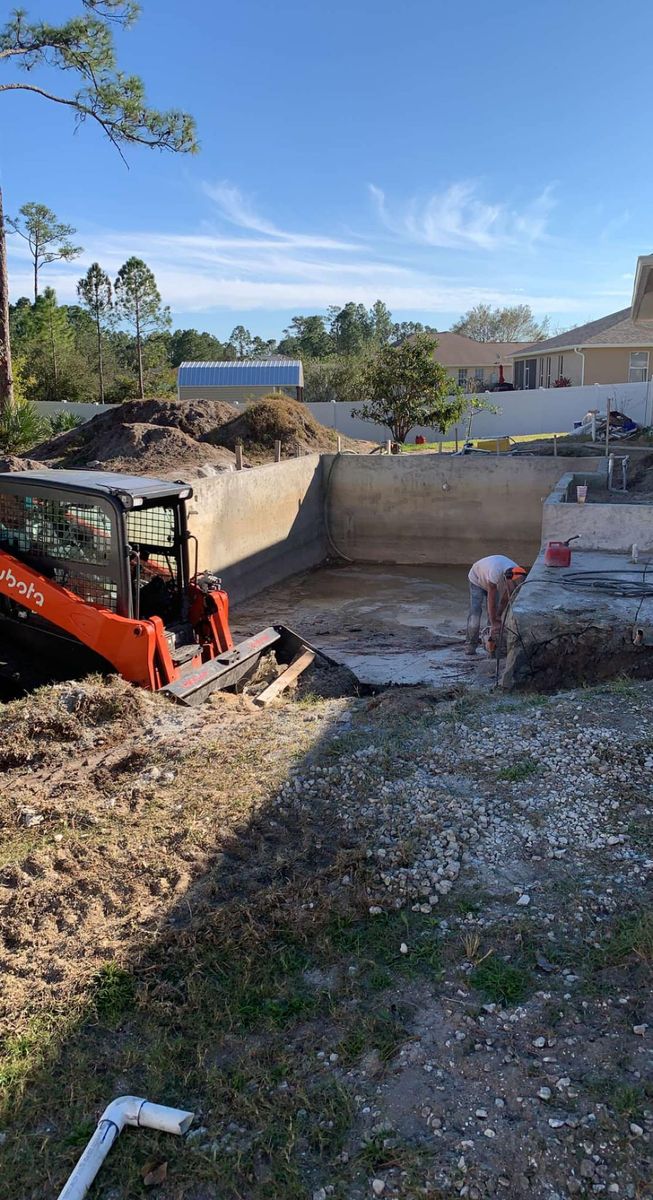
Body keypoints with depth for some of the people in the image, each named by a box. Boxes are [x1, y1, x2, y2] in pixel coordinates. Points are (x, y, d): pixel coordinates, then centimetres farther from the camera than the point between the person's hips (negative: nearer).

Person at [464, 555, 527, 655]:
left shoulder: (516, 576, -26)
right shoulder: (496, 572, -46)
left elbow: (505, 599, -12)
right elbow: (491, 600, -39)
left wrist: (497, 617, -12)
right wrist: (494, 624, -34)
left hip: (492, 583, 5)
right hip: (477, 580, -5)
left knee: (493, 613, -5)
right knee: (475, 612, -15)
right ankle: (470, 645, -11)